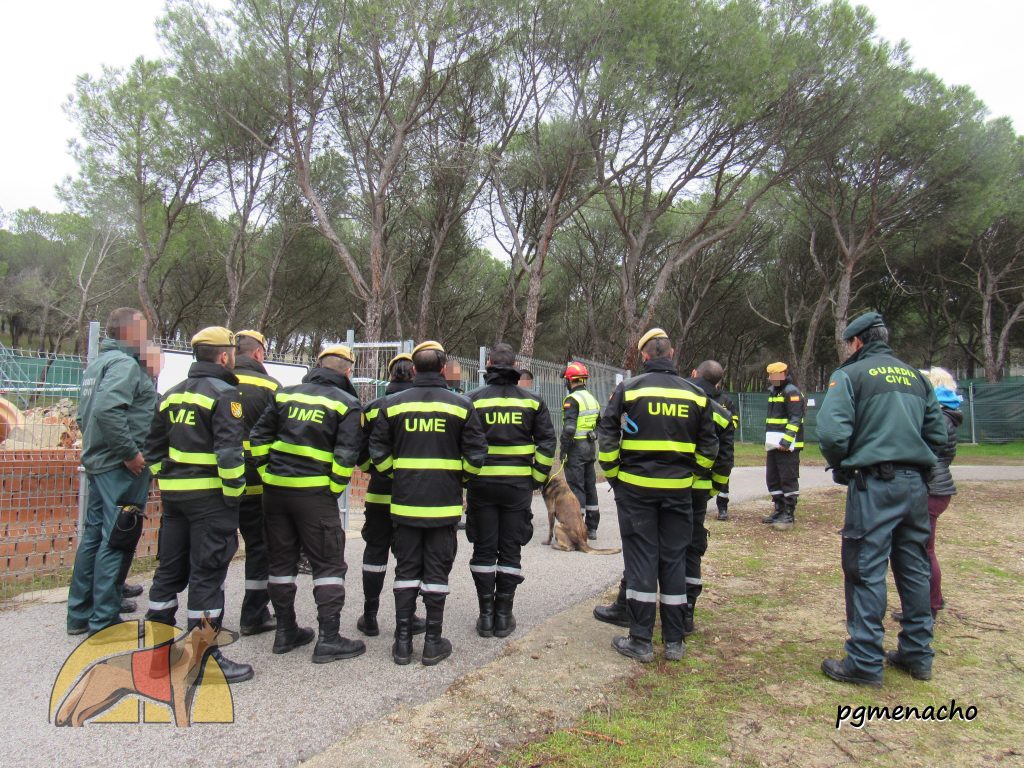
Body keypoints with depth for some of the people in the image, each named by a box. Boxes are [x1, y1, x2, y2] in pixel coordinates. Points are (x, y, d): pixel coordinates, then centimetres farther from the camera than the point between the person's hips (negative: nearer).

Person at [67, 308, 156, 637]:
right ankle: (104, 620, 3)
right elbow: (107, 409, -28)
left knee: (94, 534, 15)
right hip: (122, 467, -10)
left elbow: (85, 413, 21)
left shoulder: (96, 364, 17)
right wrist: (130, 452, -22)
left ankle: (80, 613, 25)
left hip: (98, 462, 10)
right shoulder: (124, 363, -14)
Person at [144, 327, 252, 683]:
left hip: (173, 493, 8)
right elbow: (229, 451, -21)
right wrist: (234, 492, -13)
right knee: (207, 574, -2)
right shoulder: (224, 394, -12)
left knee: (169, 569, 17)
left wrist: (165, 480, 20)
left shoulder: (172, 394, 15)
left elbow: (153, 448, 18)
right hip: (210, 495, -8)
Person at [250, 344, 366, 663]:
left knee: (281, 561, 16)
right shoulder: (346, 403, -4)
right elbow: (346, 454, -14)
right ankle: (328, 638, 4)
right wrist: (334, 490, -3)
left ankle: (286, 631, 25)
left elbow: (258, 437, 9)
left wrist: (268, 473, 11)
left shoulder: (286, 394, 10)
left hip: (275, 490, 5)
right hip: (314, 493, -5)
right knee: (328, 563, 4)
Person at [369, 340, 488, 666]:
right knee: (437, 572, 7)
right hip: (444, 503, -1)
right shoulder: (461, 405, -3)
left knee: (406, 570, 11)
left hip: (405, 501, 2)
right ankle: (433, 642, 14)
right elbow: (476, 454, -5)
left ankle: (403, 642, 15)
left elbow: (378, 451, 1)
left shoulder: (394, 404, 1)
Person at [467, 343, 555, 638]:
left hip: (481, 484, -1)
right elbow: (547, 443, 0)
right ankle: (503, 617, 13)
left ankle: (486, 616, 13)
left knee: (484, 551, 9)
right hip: (518, 485, 1)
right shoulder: (532, 401, 2)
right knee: (510, 551, 9)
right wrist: (537, 479, 7)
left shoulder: (474, 400, -2)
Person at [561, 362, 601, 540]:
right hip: (591, 447, 8)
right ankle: (592, 528, 20)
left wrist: (563, 450, -15)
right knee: (590, 486, 13)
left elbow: (569, 428, -21)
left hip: (576, 448, -8)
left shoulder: (572, 400, -14)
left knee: (575, 487, -4)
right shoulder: (593, 399, 14)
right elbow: (600, 425, 18)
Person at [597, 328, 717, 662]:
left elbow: (607, 435, -6)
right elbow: (709, 445, 9)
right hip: (678, 489, 3)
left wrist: (613, 475, 4)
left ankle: (641, 642, 8)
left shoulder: (629, 388, -5)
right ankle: (674, 642, 18)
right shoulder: (695, 394, 5)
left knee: (641, 559, 3)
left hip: (636, 487, -2)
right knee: (674, 560, 11)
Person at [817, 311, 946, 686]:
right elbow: (938, 433, 14)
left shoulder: (851, 374, -4)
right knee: (914, 569, 15)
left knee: (866, 571, -2)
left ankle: (865, 662, 2)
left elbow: (832, 431, -16)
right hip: (915, 483, 7)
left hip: (874, 484, -6)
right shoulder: (917, 377, 15)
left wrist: (841, 467, 1)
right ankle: (917, 654, 25)